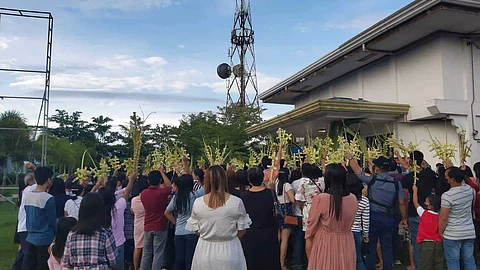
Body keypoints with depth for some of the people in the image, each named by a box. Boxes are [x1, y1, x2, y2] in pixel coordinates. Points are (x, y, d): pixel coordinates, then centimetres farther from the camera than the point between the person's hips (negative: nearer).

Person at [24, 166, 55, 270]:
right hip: (45, 240, -7)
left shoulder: (28, 196, 3)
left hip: (31, 238, 7)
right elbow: (53, 222, -13)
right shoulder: (48, 198, -19)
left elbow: (30, 217, 13)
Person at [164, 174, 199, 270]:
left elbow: (167, 213, 15)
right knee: (189, 261, 1)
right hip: (192, 233, -5)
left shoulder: (176, 197, 6)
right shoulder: (193, 196, -11)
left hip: (178, 233, 5)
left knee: (178, 260, 12)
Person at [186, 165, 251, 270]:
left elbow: (196, 231, 1)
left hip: (205, 253, 2)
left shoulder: (198, 203, -10)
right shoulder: (236, 202, -15)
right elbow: (241, 232, -7)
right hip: (229, 252, -1)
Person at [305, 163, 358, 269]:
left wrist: (308, 239, 5)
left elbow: (311, 224, -8)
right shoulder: (353, 199, -7)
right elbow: (350, 222, 9)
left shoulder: (320, 199, -19)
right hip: (346, 245, 4)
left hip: (324, 245, -4)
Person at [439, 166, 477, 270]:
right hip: (469, 233, 6)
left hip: (452, 235, -6)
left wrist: (440, 232, -2)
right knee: (469, 261, 15)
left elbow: (443, 218, -16)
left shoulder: (447, 196, -21)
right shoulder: (470, 189, -5)